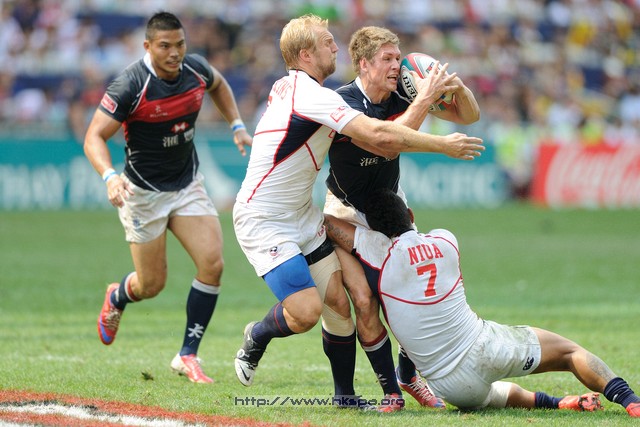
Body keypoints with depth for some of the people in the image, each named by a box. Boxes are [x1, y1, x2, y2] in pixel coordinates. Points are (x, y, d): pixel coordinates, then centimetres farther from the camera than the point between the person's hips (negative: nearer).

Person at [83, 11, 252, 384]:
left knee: (212, 263, -13)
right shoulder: (130, 86, -23)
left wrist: (237, 125, 11)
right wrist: (110, 176, -39)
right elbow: (94, 137, -22)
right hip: (144, 192, -4)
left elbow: (218, 84, 19)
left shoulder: (195, 69, -7)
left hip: (188, 185, 4)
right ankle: (117, 299, 43)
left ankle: (188, 356, -1)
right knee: (152, 285, 4)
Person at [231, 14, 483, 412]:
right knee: (307, 312, -18)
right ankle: (257, 337, 13)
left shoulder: (288, 87, 9)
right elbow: (380, 135, -29)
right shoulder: (312, 96, -22)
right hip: (262, 221, -10)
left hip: (301, 214, 10)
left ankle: (345, 393, 13)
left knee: (338, 301, 2)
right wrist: (444, 145, -21)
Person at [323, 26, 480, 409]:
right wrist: (424, 100, -44)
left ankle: (408, 375, 24)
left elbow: (469, 116, -3)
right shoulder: (343, 103, -26)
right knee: (364, 301, -16)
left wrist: (458, 87, -24)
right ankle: (390, 389, 1)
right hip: (347, 212, -5)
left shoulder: (402, 95, -11)